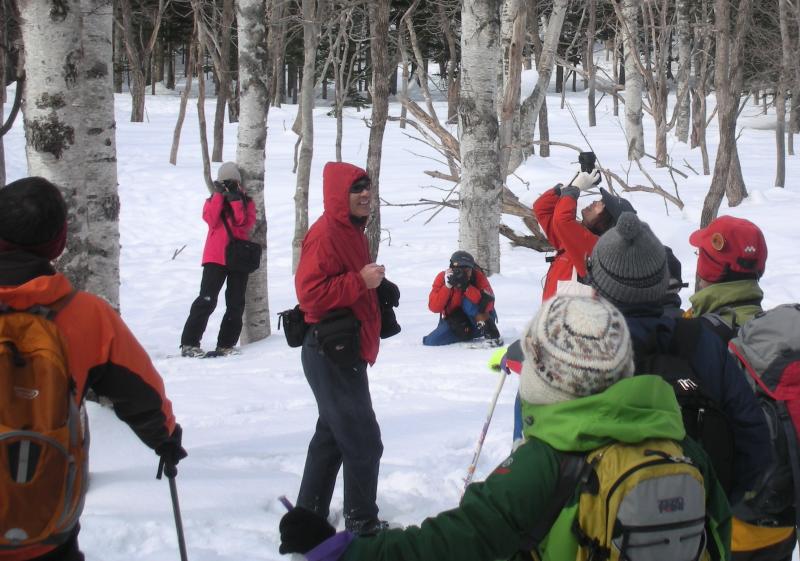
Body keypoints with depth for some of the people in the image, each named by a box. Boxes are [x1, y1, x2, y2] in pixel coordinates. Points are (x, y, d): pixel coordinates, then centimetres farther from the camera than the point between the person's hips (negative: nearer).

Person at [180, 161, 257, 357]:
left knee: (236, 304, 3)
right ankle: (189, 343, -12)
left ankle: (226, 344, 11)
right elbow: (211, 219, -10)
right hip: (216, 257, -2)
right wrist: (219, 195, -12)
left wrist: (236, 201, -14)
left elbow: (246, 224, -7)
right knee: (207, 300, -12)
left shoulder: (247, 202, 11)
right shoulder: (212, 200, 11)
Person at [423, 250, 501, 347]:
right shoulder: (442, 277, -13)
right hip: (454, 322, 3)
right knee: (431, 341, -18)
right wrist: (447, 286, -31)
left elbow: (488, 304, -30)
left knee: (468, 302, -31)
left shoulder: (478, 276, -17)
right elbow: (434, 308, -21)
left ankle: (491, 334, -26)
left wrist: (467, 287, -37)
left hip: (477, 320, -3)